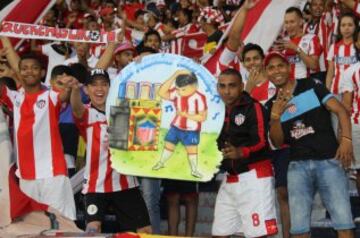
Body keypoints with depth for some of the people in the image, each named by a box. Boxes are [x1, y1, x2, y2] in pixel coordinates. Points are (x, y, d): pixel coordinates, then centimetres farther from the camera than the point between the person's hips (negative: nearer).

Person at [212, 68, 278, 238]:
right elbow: (217, 143, 15)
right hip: (230, 178, 7)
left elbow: (261, 140, -20)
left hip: (254, 175, -7)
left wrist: (241, 152, -37)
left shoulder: (253, 107, -8)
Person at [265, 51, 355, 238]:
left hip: (329, 161, -3)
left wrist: (346, 139, -18)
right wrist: (275, 116, -9)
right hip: (298, 166, 3)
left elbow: (341, 110, -2)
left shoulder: (311, 85, 4)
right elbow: (277, 142, 8)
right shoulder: (272, 105, 13)